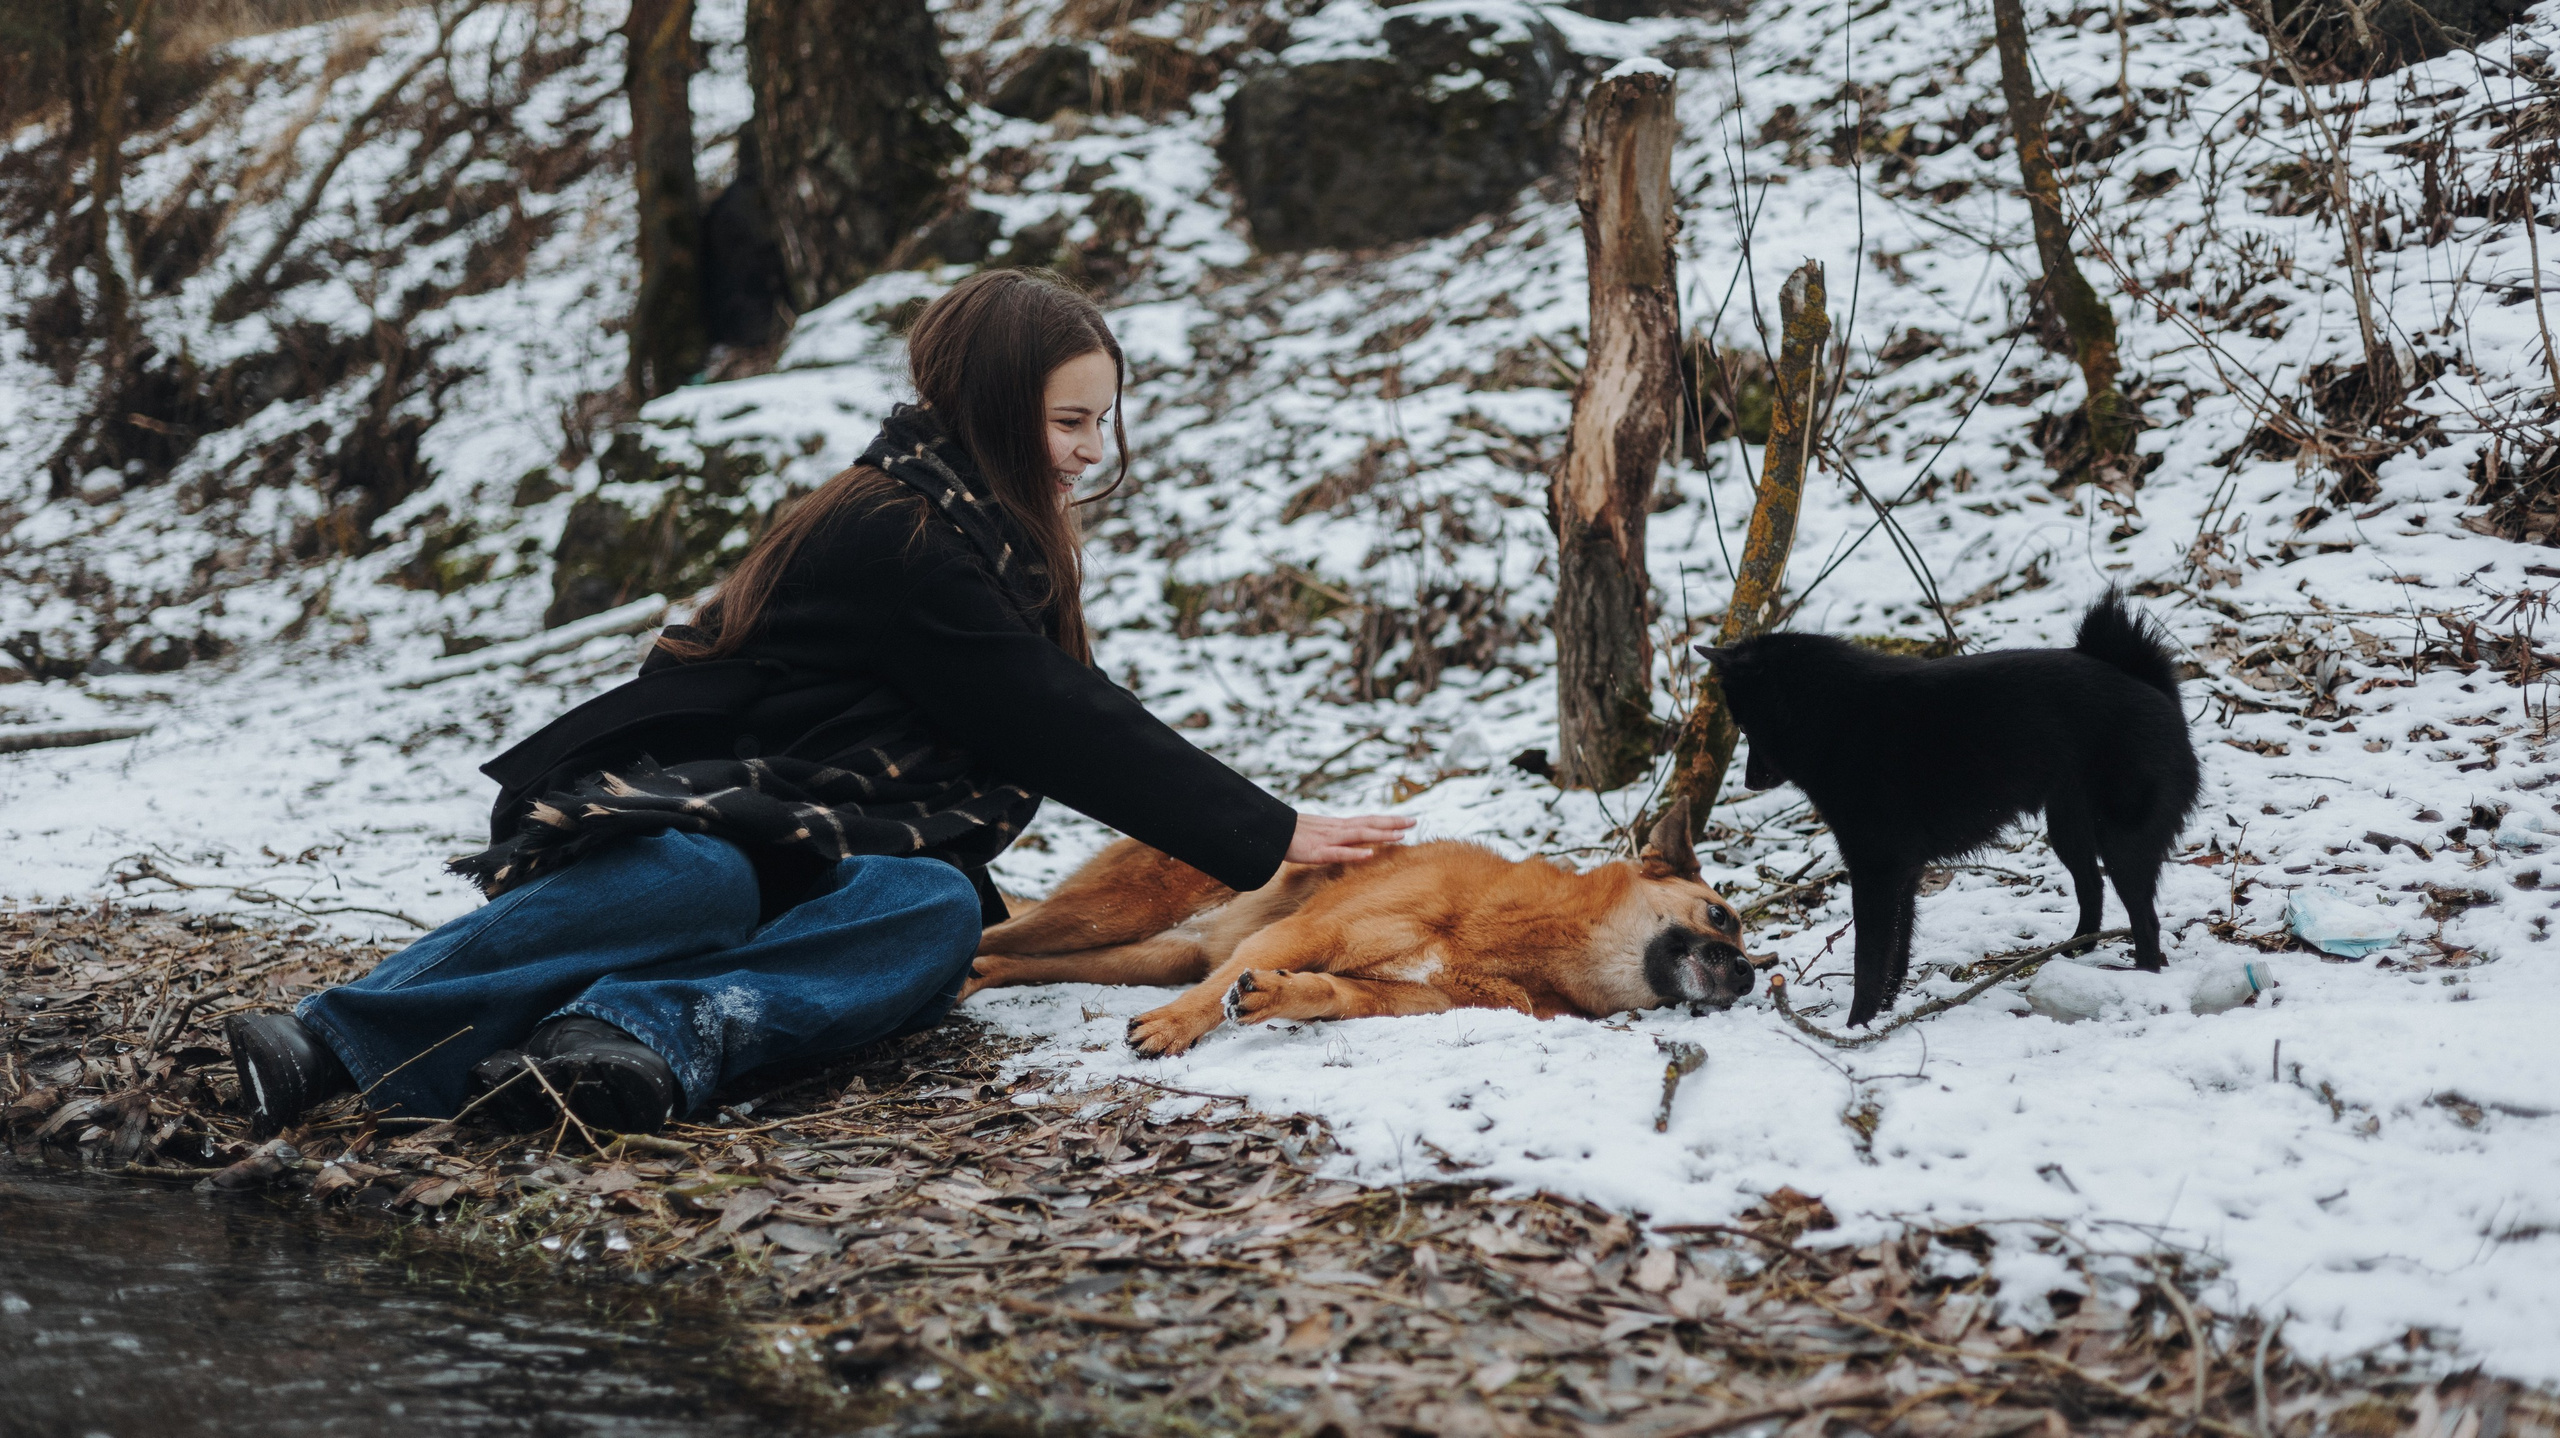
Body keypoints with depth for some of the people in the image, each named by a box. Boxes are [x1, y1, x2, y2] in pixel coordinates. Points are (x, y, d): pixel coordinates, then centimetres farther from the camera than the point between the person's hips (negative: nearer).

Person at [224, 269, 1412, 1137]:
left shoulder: (989, 538, 18)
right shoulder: (896, 538, -12)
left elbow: (1069, 731, 23)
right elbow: (1064, 730, -14)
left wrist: (1250, 832, 15)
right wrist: (1266, 838, -10)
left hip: (822, 855, 7)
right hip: (679, 811, -7)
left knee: (937, 910, -28)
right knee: (698, 886, -42)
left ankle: (656, 1034, -50)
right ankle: (326, 1045, -49)